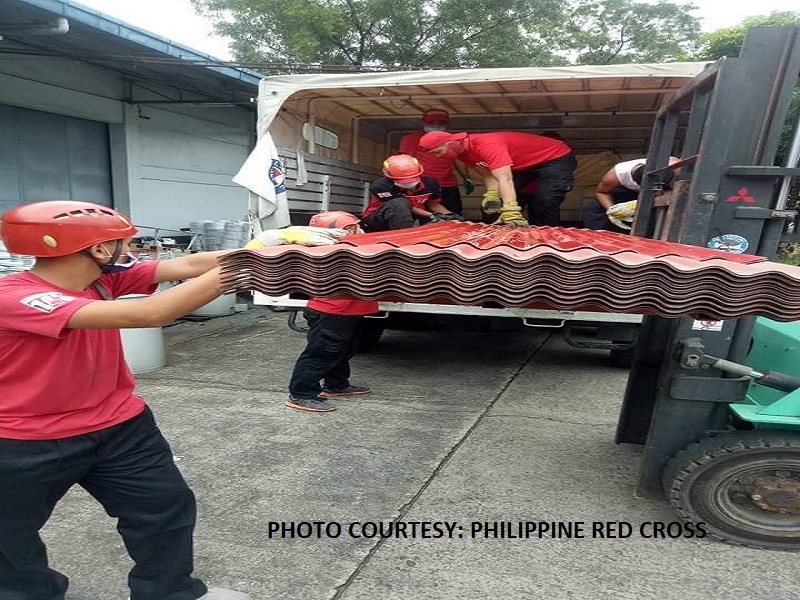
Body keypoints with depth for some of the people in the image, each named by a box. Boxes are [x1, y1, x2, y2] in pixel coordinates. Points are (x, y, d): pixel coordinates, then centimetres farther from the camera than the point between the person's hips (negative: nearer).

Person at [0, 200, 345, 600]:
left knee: (166, 510, 11)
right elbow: (146, 314, -42)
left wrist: (281, 243, -27)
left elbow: (188, 265, -18)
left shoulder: (104, 276, -8)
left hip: (119, 426, 6)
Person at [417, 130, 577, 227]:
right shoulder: (462, 151, -7)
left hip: (556, 158, -9)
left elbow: (505, 179, -44)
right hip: (524, 164, 9)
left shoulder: (486, 144, -36)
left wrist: (511, 212, -52)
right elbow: (489, 174, -7)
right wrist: (491, 194, -26)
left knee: (544, 202, -22)